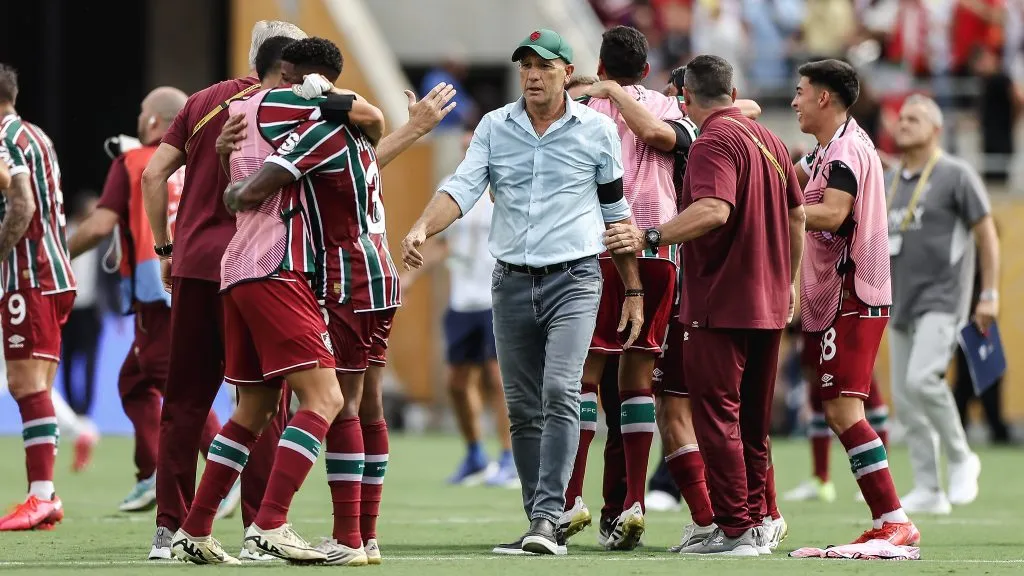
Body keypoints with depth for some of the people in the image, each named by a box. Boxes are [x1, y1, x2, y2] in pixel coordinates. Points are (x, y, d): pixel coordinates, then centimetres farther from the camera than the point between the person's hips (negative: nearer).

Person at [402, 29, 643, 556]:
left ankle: (547, 517, -23)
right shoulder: (494, 127, 5)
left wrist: (634, 291, 10)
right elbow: (463, 187, -6)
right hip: (511, 281, 3)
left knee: (560, 394, -19)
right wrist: (421, 229, -26)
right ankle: (539, 529, 12)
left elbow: (616, 211, 8)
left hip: (574, 279, -3)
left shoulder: (597, 130, 1)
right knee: (522, 410, 5)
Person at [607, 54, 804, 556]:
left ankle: (734, 530, -7)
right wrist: (789, 282, 30)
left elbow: (714, 209, -29)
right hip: (768, 303, 9)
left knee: (717, 415, -5)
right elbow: (797, 214, 21)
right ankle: (756, 522, 20)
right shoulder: (767, 139, 15)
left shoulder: (714, 141, -13)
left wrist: (650, 237, -32)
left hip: (721, 303, -9)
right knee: (752, 419, 15)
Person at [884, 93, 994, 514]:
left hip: (942, 300, -7)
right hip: (901, 303, 7)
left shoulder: (956, 175, -5)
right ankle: (928, 491, 8)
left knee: (922, 378, -24)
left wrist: (989, 296, -9)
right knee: (905, 398, 2)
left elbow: (986, 234, -5)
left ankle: (960, 459, -5)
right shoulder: (891, 180, 14)